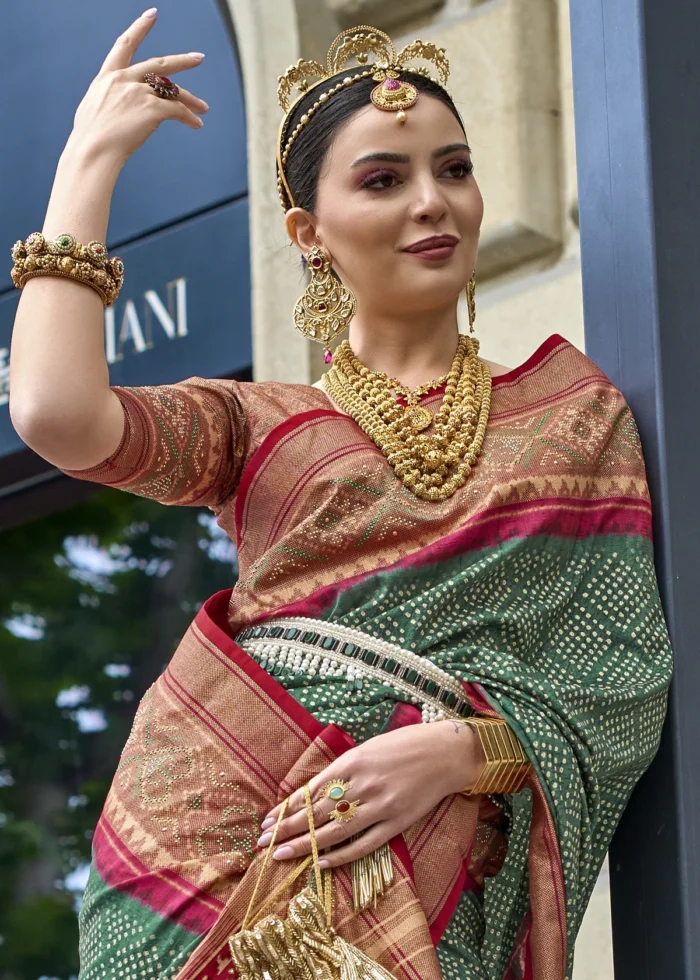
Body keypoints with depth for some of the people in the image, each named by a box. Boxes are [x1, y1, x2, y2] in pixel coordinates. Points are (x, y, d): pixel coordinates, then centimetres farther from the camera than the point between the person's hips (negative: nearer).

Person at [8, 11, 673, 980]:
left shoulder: (576, 408, 14)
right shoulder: (257, 425, 13)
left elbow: (627, 673, 5)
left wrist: (462, 749, -15)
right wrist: (90, 159, 4)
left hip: (419, 872, 0)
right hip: (206, 835, 1)